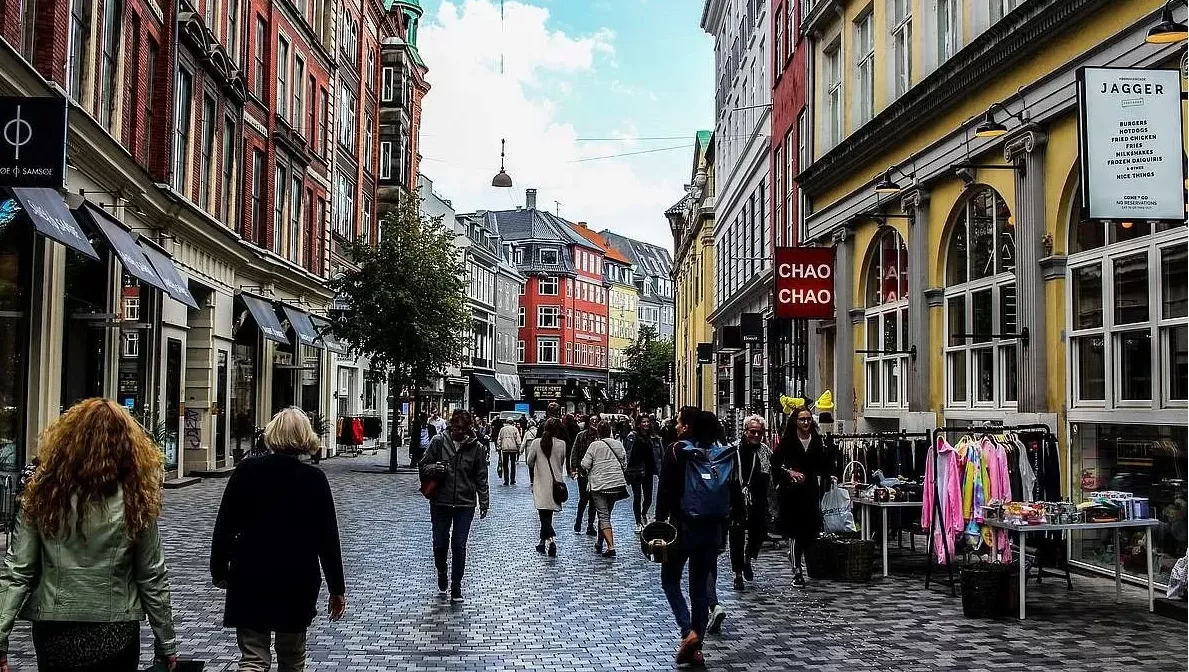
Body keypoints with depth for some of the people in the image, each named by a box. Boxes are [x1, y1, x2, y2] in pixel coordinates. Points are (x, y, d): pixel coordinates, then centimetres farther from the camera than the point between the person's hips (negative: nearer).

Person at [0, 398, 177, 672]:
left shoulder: (43, 495, -6)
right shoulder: (134, 502, -10)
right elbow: (152, 578, -5)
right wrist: (166, 644, 4)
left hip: (54, 632, 1)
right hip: (114, 635, -1)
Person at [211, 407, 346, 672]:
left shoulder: (246, 471, -6)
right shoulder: (315, 479, -8)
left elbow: (224, 527, -2)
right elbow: (328, 538, -6)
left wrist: (219, 570, 12)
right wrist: (337, 588, 1)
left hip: (250, 580, 0)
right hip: (299, 582, 0)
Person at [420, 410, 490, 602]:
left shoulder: (476, 448, -1)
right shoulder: (439, 441, -3)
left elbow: (481, 478, 4)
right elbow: (423, 465, 5)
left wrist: (484, 502, -2)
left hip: (465, 504, 0)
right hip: (440, 502, 1)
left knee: (459, 545, 0)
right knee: (440, 544, 7)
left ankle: (456, 586, 13)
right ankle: (441, 573, 37)